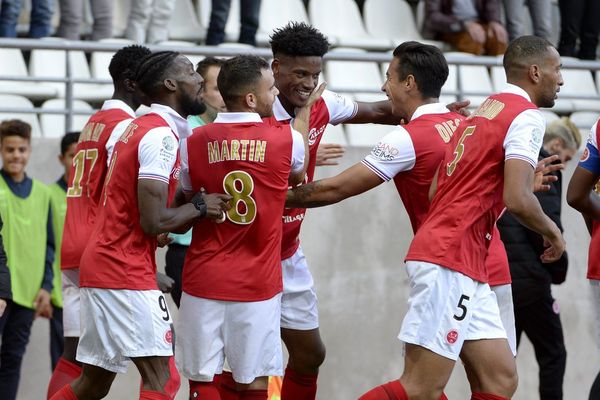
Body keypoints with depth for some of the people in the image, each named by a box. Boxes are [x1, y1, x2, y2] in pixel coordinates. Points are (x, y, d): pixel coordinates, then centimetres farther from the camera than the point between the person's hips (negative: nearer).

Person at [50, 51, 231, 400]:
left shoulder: (141, 127, 16)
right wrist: (199, 207, -6)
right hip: (126, 272, -10)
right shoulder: (162, 135, -14)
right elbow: (154, 221, -20)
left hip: (101, 264, 10)